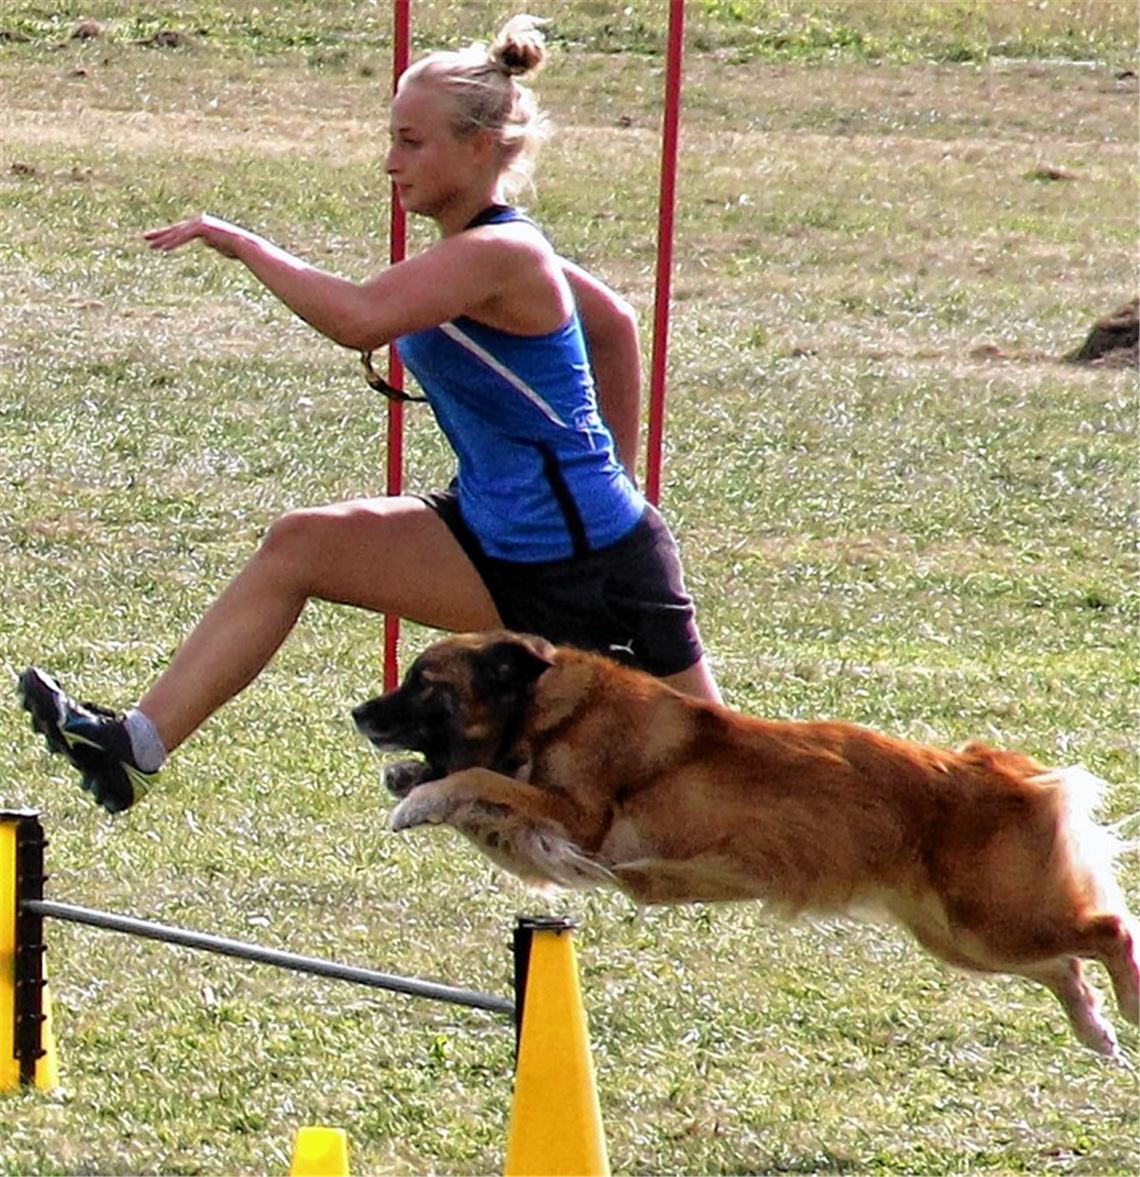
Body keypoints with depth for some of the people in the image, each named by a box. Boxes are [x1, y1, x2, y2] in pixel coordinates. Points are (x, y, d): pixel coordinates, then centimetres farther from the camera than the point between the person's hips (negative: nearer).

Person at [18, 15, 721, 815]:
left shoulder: (496, 256, -23)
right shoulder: (490, 254, 6)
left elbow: (360, 319, -39)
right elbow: (615, 324, 21)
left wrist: (242, 244, -27)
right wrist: (610, 464, 24)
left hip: (600, 566, -9)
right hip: (500, 548, 9)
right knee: (302, 547, -3)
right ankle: (137, 747, -7)